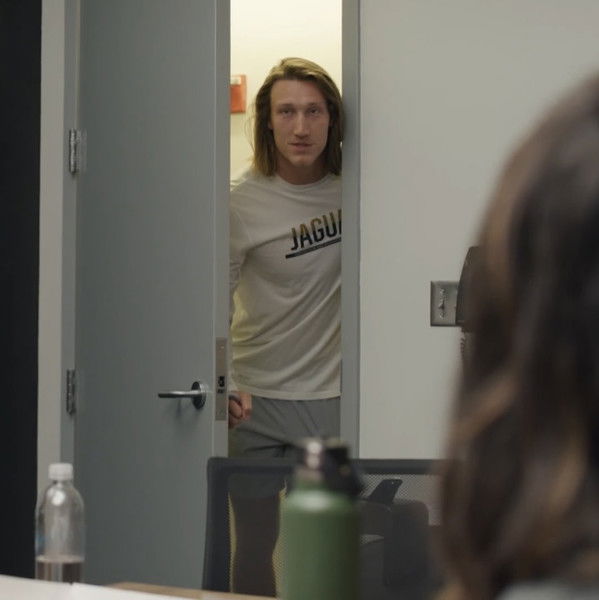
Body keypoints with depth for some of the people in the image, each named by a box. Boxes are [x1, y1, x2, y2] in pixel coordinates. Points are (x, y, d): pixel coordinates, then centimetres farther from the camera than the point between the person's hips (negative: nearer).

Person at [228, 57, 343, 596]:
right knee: (255, 542, 8)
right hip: (256, 399, -2)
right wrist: (223, 385, -21)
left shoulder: (350, 188, -2)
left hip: (328, 397, 2)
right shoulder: (244, 202, -11)